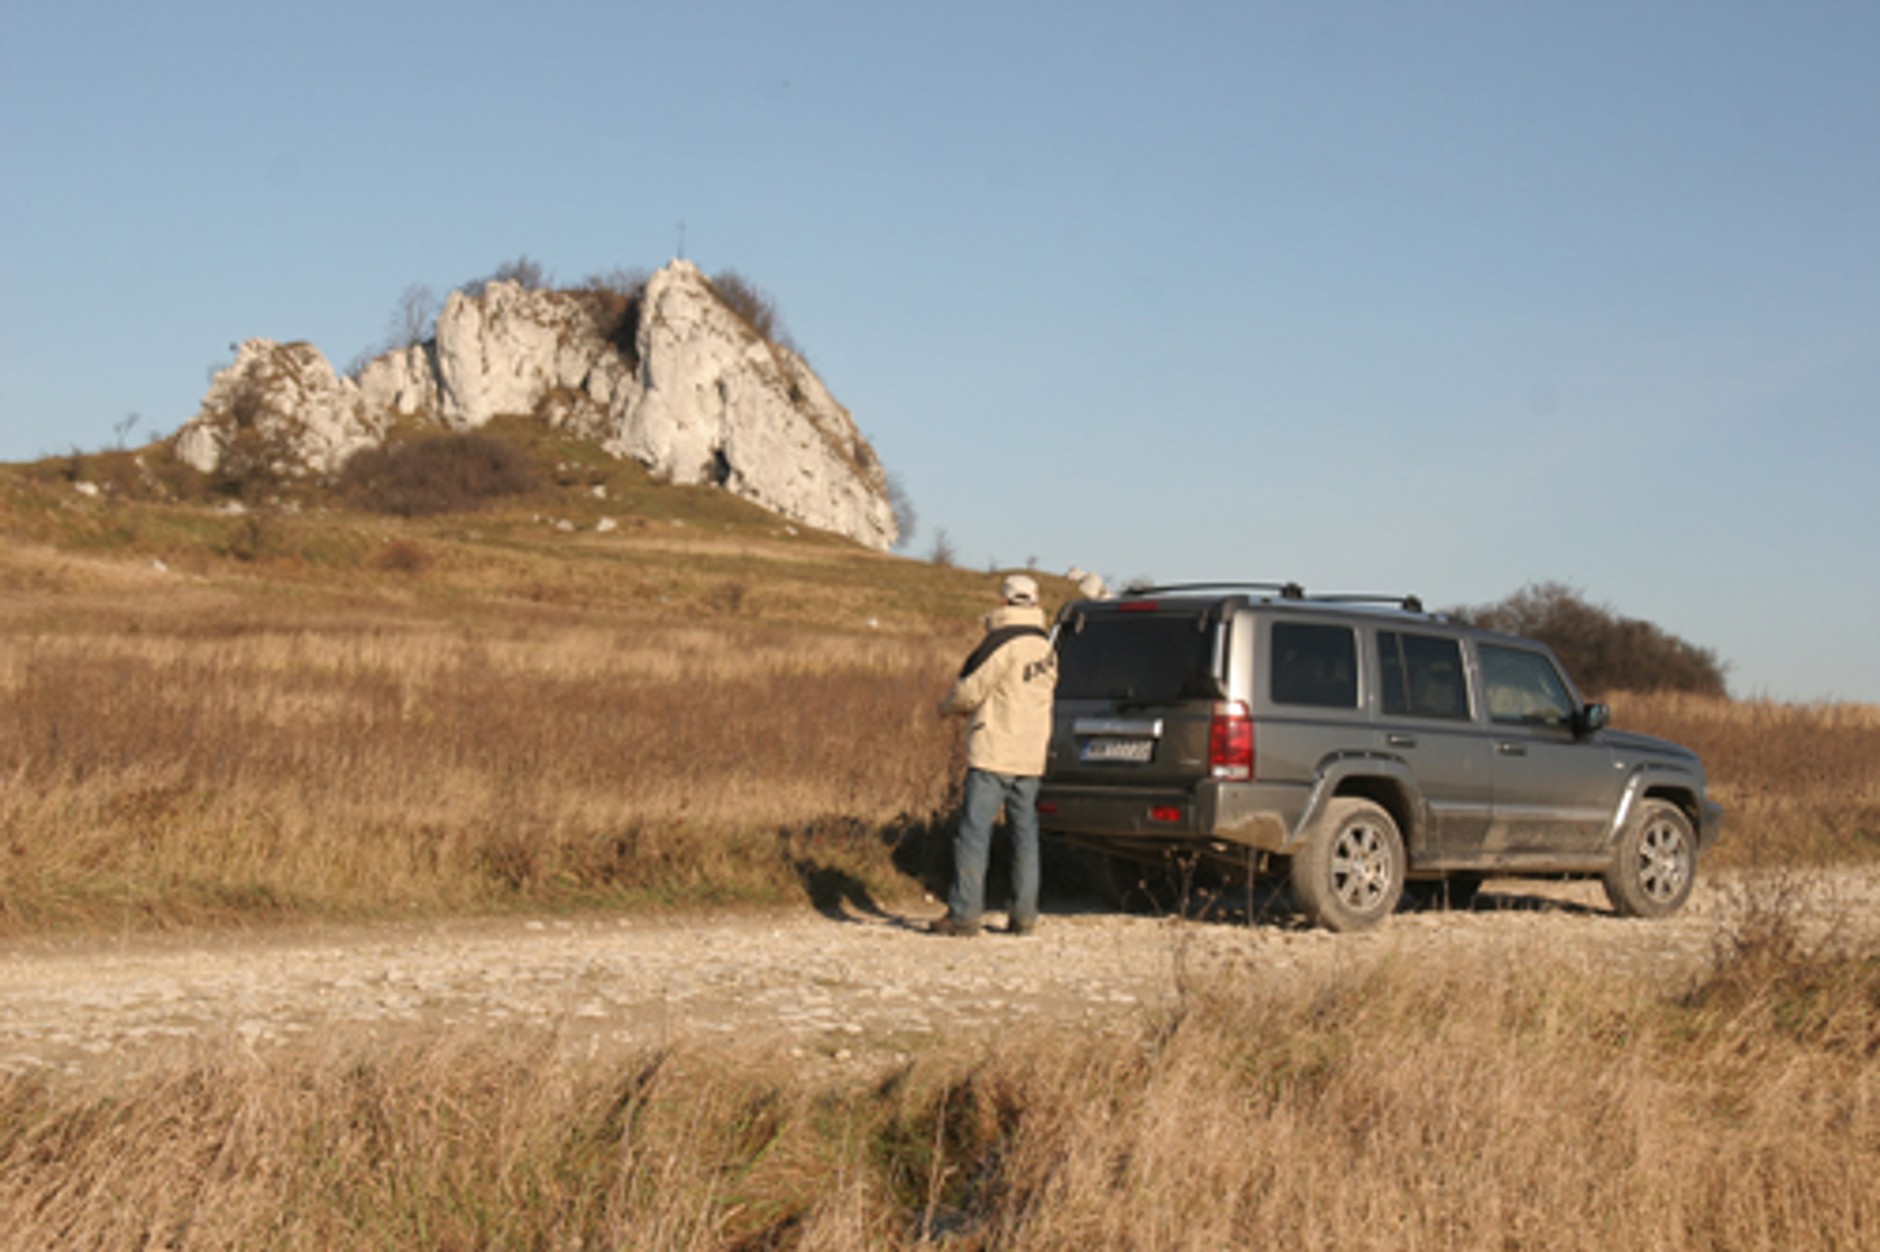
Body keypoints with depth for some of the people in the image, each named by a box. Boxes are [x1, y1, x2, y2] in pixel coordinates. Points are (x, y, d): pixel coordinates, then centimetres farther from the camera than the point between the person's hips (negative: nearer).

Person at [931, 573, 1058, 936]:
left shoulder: (1003, 643, -13)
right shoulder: (1046, 648, 13)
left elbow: (971, 690, -11)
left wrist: (947, 706, 10)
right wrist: (971, 709, 20)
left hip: (994, 756, -8)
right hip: (1031, 756, 8)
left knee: (974, 831, -5)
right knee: (1024, 832, 11)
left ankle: (965, 912, -8)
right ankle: (1024, 914, 12)